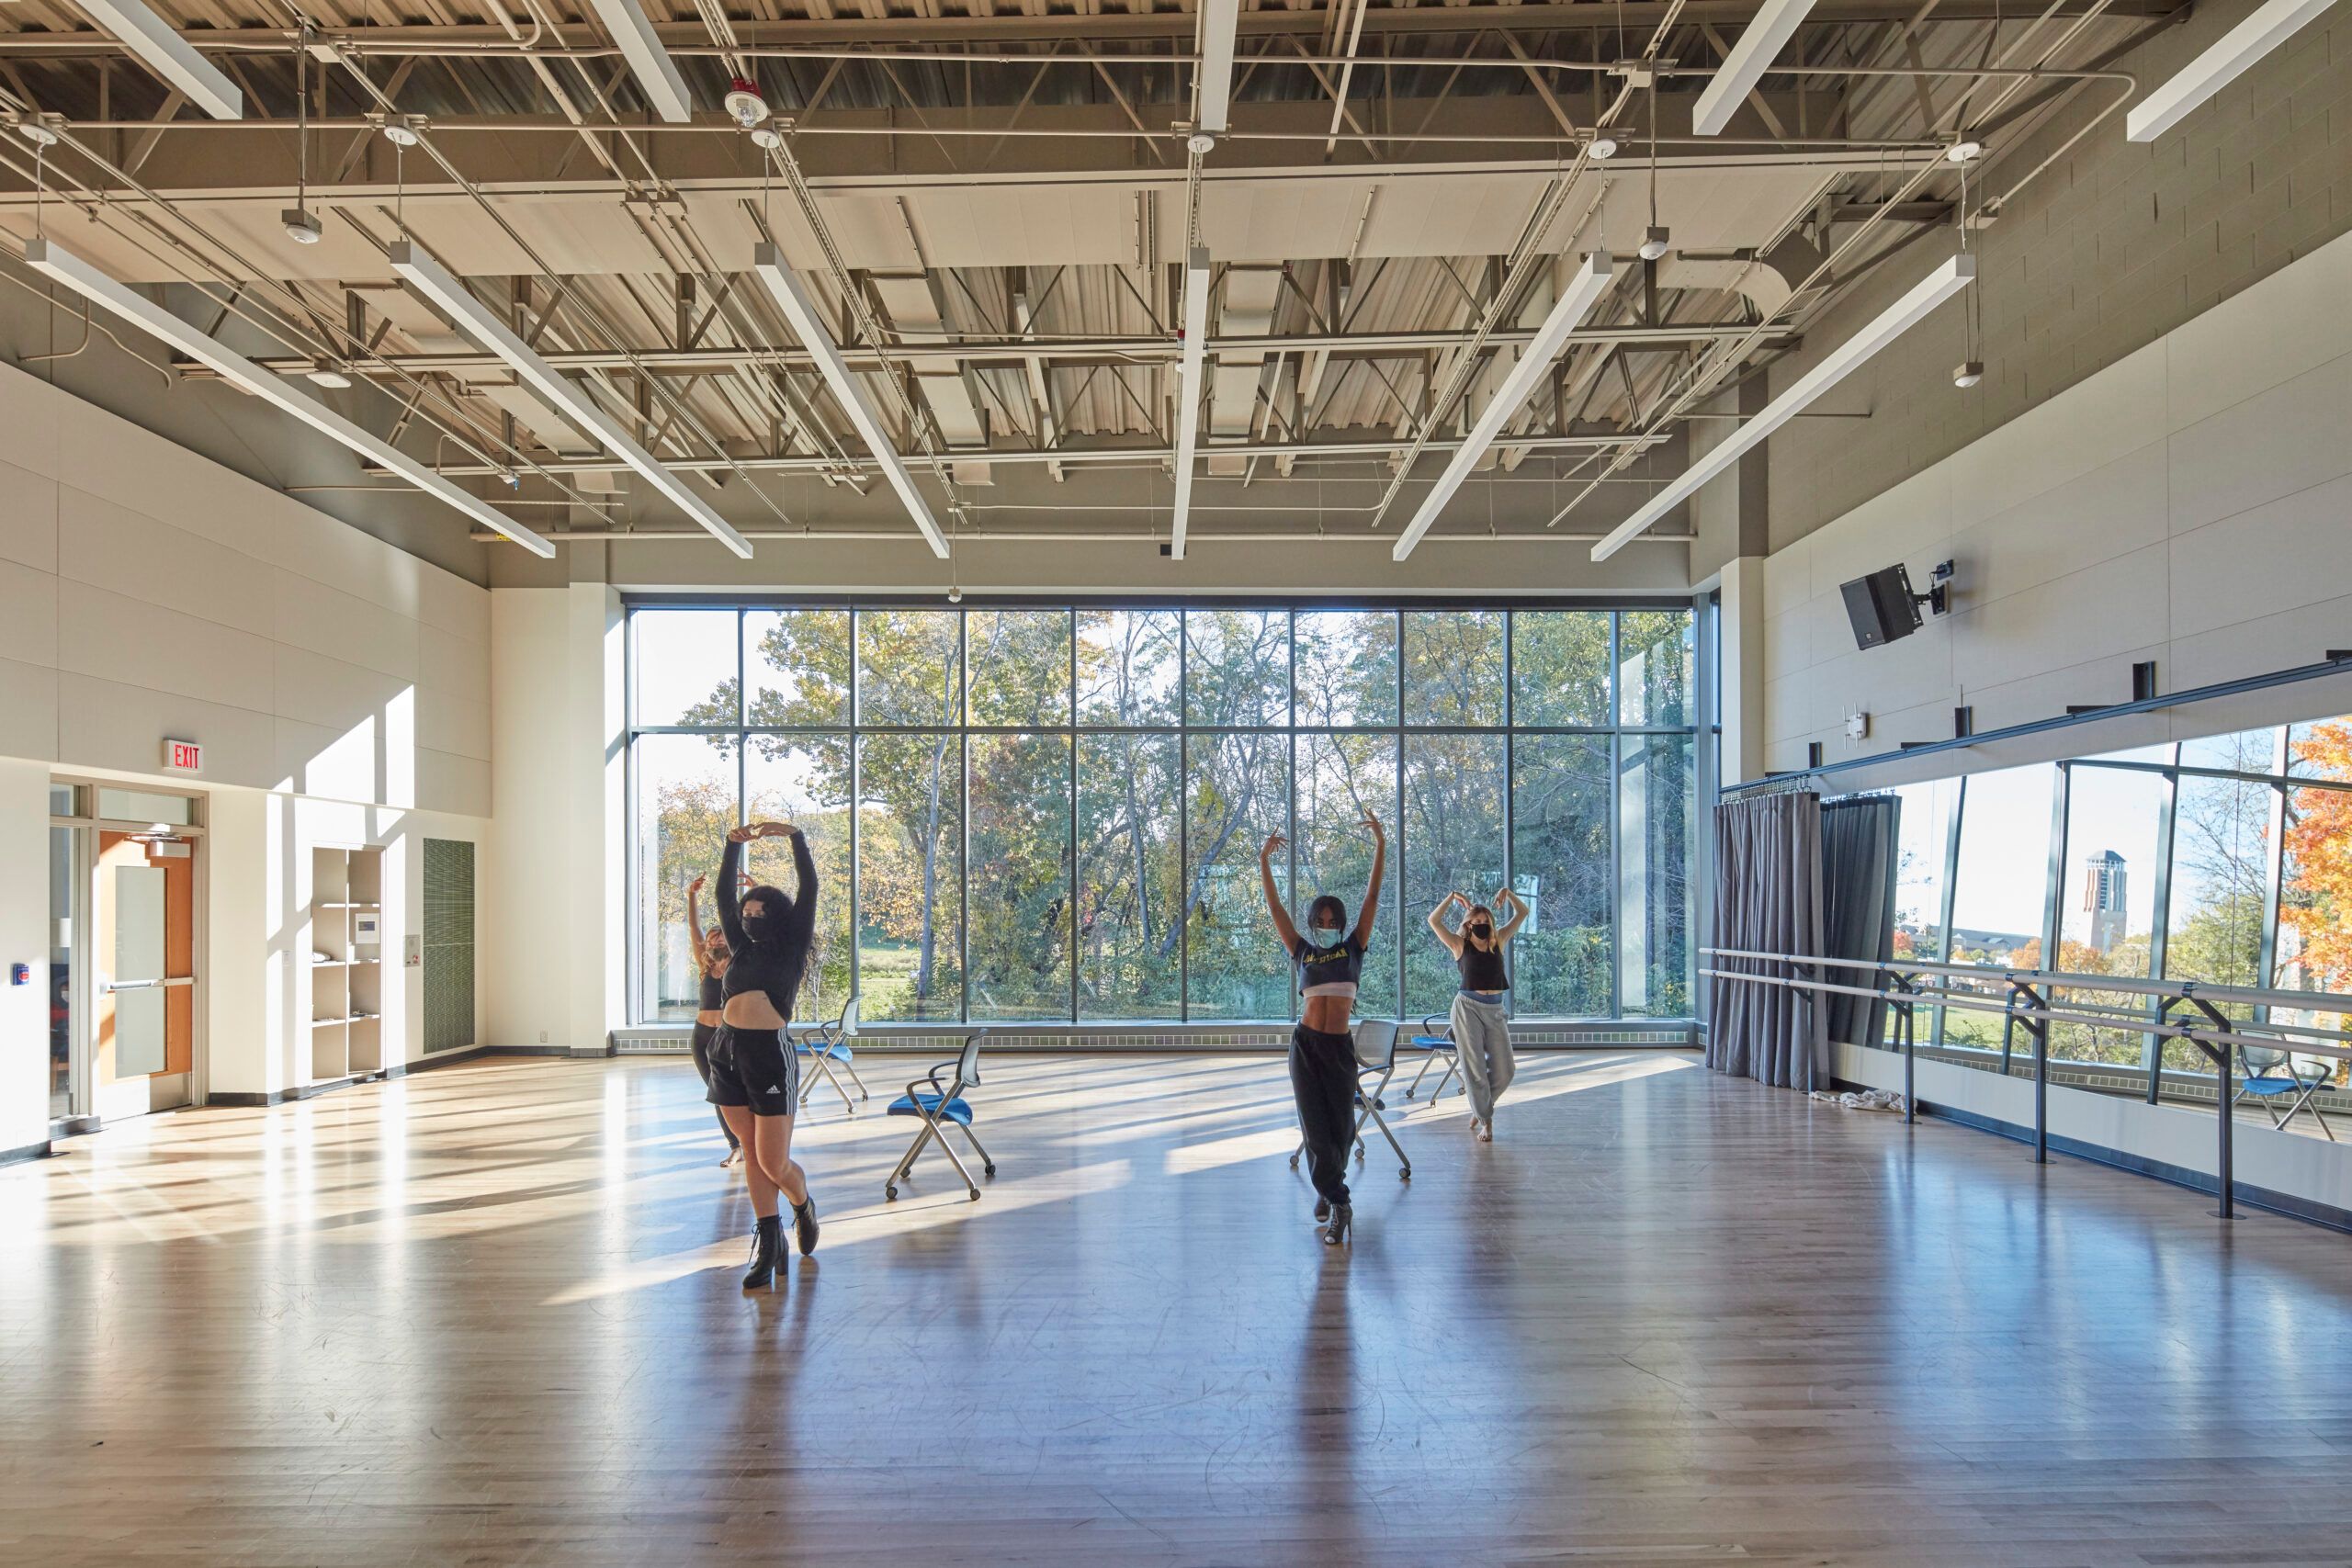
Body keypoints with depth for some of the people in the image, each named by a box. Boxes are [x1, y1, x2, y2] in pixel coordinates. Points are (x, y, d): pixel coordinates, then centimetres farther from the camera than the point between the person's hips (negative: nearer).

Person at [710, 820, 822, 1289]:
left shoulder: (791, 948, 6)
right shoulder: (743, 950, 17)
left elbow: (809, 889, -1)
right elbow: (725, 897, 16)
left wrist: (794, 835, -4)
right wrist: (733, 845, 8)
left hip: (771, 1056, -5)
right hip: (727, 1054, 5)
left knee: (774, 1163, -3)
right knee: (752, 1156, 8)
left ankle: (804, 1206, 27)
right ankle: (768, 1244, 16)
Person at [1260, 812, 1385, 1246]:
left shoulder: (1354, 947, 5)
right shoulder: (1302, 952, 7)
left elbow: (1373, 897, -1)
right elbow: (1275, 907, 2)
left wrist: (1380, 845, -7)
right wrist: (1264, 861, -6)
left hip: (1339, 1047, 0)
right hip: (1306, 1045, 0)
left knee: (1340, 1126, 8)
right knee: (1316, 1126, -1)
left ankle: (1326, 1187, 32)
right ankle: (1339, 1204, 6)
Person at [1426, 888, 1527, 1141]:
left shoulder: (1499, 941, 9)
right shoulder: (1459, 945, 1)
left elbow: (1522, 913, 13)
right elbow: (1433, 920, -9)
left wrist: (1508, 893, 0)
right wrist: (1451, 898, -11)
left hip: (1495, 1011, 4)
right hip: (1468, 1008, -3)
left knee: (1504, 1069, 3)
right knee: (1474, 1067, -2)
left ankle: (1480, 1109, 26)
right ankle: (1485, 1121, 9)